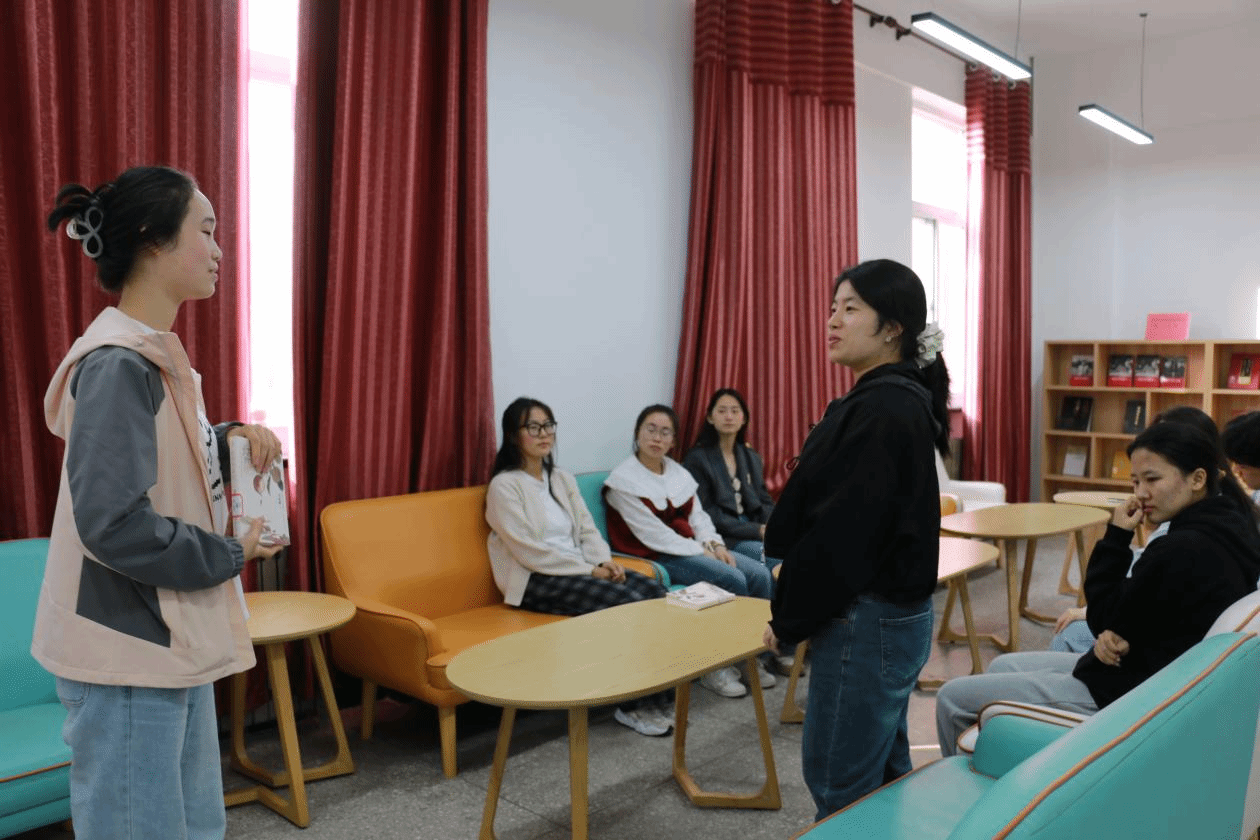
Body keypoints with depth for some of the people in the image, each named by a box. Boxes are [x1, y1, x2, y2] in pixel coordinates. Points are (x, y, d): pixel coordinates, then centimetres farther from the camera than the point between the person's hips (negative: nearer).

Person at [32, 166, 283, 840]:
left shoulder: (157, 356, 11)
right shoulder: (117, 365, -20)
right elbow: (112, 523, -26)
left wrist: (229, 440, 3)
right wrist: (231, 553, -15)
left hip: (175, 643, 10)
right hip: (127, 657, -10)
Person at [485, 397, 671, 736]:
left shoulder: (563, 479, 16)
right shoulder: (504, 485, -7)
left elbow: (587, 530, 12)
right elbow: (529, 551, -14)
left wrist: (605, 562, -10)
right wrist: (589, 570, -16)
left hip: (579, 568, 7)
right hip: (536, 580, -7)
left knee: (654, 592, -18)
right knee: (626, 601, -27)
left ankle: (656, 696, -13)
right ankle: (634, 705, -13)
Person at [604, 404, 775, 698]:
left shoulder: (677, 472, 13)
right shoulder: (623, 480, -10)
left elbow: (698, 516, 12)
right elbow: (652, 534, -16)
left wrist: (715, 545, -8)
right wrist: (701, 552, -17)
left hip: (692, 548, 8)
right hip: (654, 558, -7)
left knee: (759, 574, -11)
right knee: (732, 580, -25)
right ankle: (714, 667, -11)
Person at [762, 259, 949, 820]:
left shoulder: (883, 409, -20)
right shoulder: (895, 399, 11)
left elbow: (842, 532, -22)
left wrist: (789, 619, -12)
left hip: (867, 623, -10)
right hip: (891, 612, 10)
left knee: (841, 788, 4)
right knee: (885, 775, 22)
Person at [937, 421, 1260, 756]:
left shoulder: (1183, 550, -29)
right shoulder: (1227, 527, 2)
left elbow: (1105, 621, -15)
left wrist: (1116, 537, -12)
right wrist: (1116, 635, -11)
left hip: (1130, 693, -10)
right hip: (1157, 676, 10)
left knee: (952, 698, -4)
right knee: (1002, 668, 23)